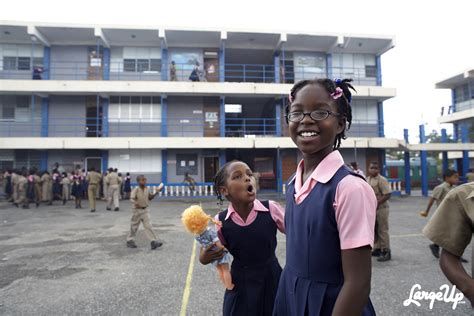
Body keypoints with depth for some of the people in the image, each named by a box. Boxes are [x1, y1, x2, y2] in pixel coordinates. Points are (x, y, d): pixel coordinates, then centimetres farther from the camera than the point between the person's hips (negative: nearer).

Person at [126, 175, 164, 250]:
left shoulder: (147, 189, 3)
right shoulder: (136, 190, -14)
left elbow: (150, 198, 14)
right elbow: (132, 198, -25)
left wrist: (156, 193, 2)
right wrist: (136, 203, -44)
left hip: (145, 210, 4)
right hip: (137, 210, -4)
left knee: (148, 226, -3)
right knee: (134, 226, 11)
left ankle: (153, 242, -6)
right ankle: (130, 241, 30)